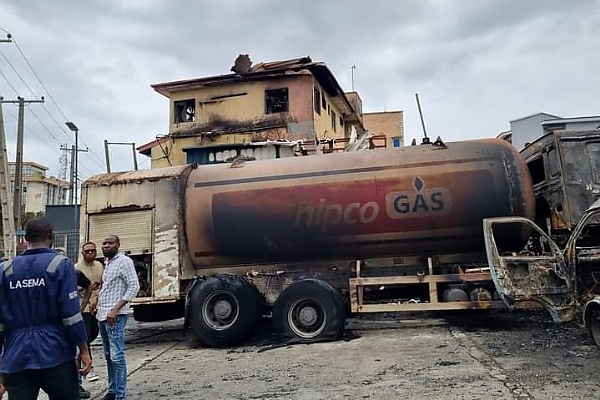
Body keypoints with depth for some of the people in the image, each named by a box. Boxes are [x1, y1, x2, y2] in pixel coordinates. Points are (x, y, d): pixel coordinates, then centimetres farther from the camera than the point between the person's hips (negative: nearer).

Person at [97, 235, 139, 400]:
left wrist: (115, 309, -19)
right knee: (108, 355, 14)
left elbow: (134, 286, -16)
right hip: (103, 315, 9)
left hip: (115, 316, -9)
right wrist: (97, 304, 13)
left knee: (117, 356, -7)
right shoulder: (107, 263, 18)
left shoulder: (124, 261, -8)